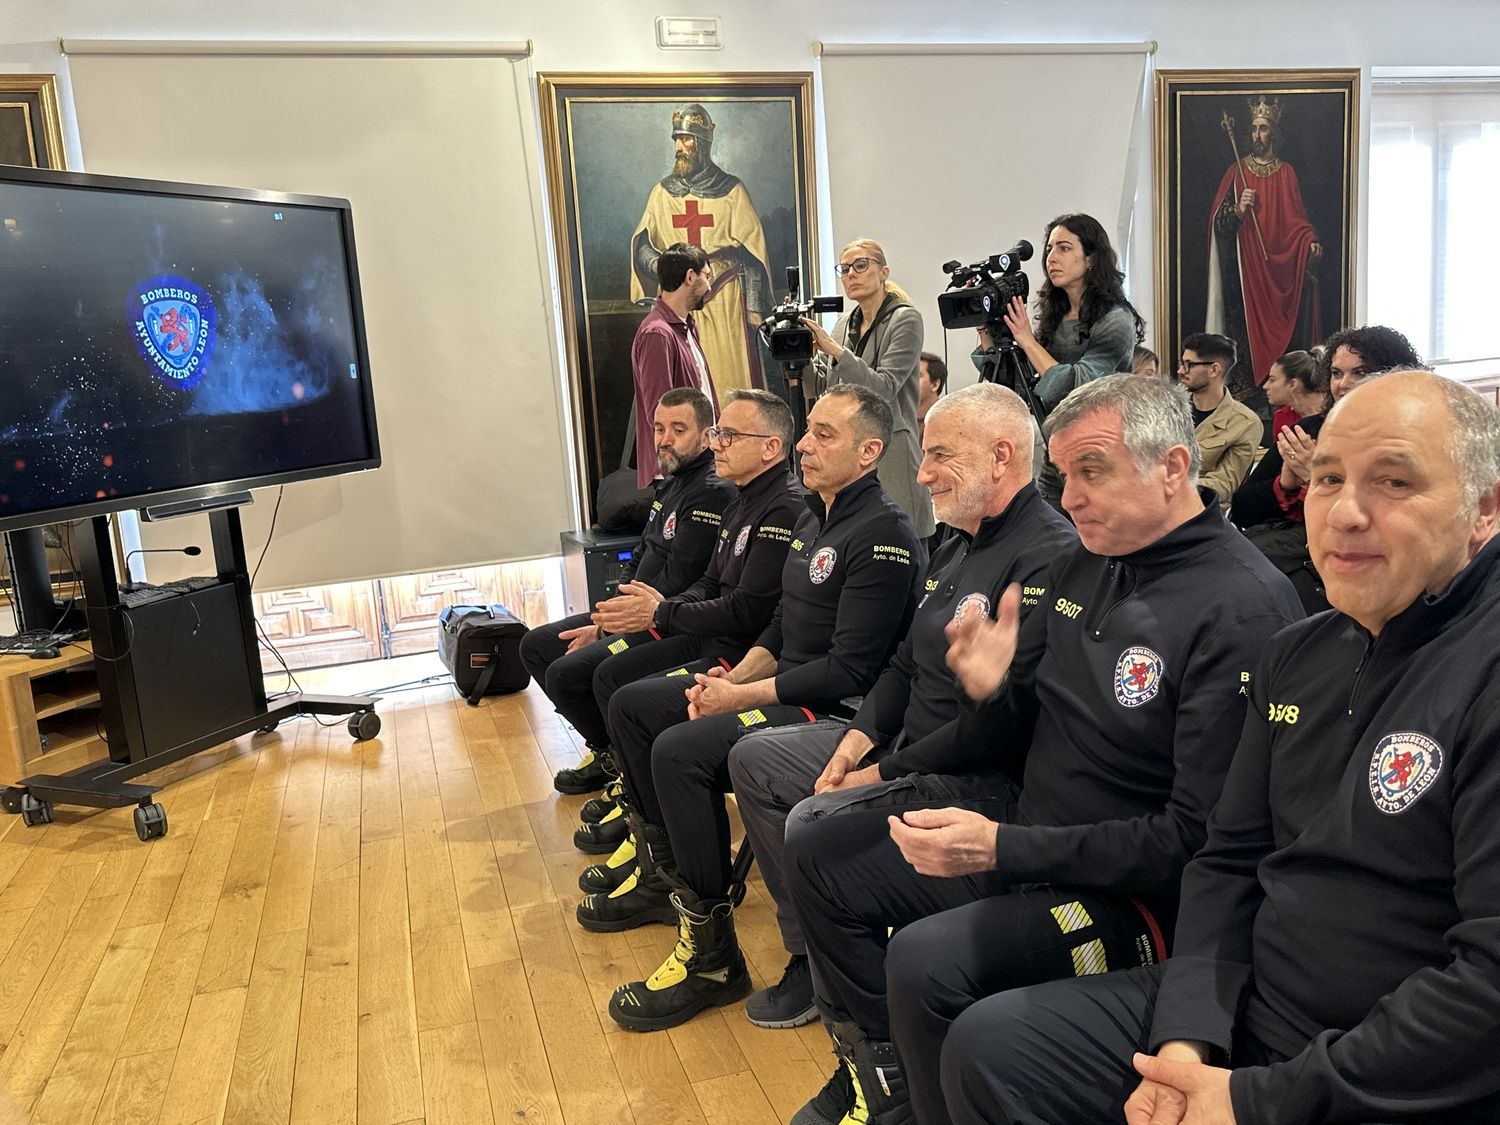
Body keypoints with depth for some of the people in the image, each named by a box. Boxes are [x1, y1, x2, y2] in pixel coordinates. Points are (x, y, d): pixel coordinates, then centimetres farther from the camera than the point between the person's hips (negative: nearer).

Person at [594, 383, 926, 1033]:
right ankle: (666, 873, 23)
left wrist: (742, 698, -19)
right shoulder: (814, 518, 12)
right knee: (631, 705, 10)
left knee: (682, 750, -29)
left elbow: (849, 670, -23)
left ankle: (712, 953, -15)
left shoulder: (883, 534, -18)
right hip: (782, 684, 10)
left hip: (834, 710, -10)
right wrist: (734, 678, 0)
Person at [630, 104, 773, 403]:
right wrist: (657, 264, -14)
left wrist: (754, 306, -7)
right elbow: (641, 244, 10)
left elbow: (752, 251, 0)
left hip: (725, 299, -2)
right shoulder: (662, 192, 13)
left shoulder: (731, 190, 4)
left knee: (732, 377, -6)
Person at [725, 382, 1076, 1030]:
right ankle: (812, 953, 15)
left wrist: (885, 774, -19)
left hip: (974, 779, -10)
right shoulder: (957, 549, 12)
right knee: (755, 758, 9)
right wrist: (860, 736, 1)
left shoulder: (1048, 557, -21)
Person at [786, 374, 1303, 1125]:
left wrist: (1008, 848, -25)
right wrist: (994, 690, -11)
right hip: (1024, 831, 9)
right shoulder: (1080, 567, 5)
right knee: (816, 853, 8)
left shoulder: (1242, 608, -20)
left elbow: (1203, 835, -22)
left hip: (1130, 890, -8)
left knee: (925, 960, -30)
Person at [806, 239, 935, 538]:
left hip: (890, 454, -6)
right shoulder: (844, 323, 15)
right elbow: (822, 386, 13)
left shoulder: (905, 320, -4)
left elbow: (883, 389, -15)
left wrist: (835, 349, -20)